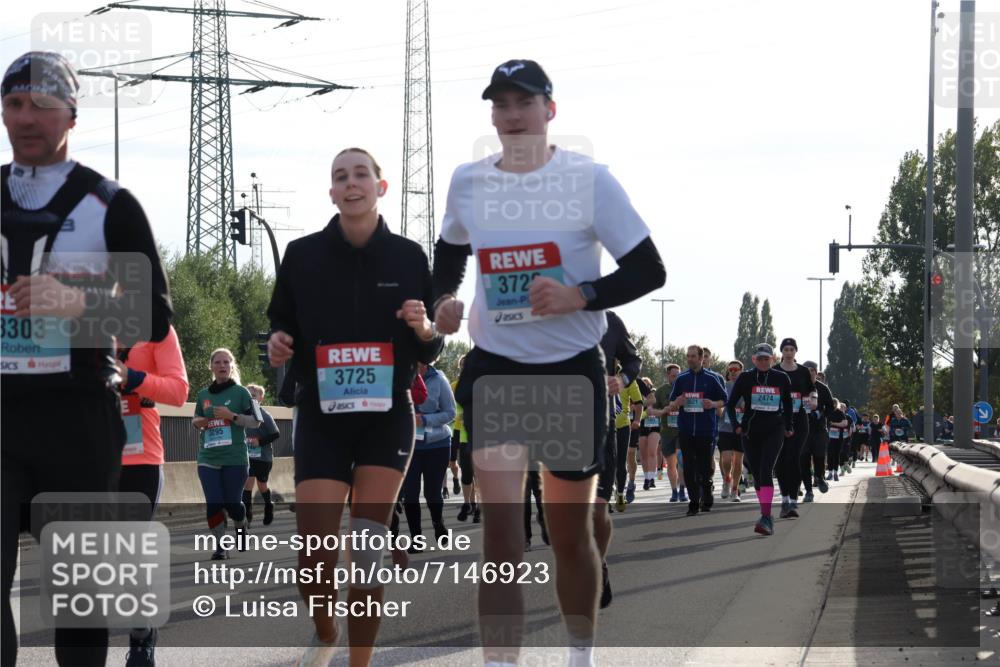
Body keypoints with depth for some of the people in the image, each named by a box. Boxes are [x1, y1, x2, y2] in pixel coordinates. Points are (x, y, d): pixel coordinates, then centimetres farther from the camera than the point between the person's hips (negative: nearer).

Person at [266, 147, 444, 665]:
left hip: (387, 417, 0)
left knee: (369, 550, -5)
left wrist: (425, 330, -15)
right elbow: (281, 325, 11)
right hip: (321, 418, 0)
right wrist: (278, 347, -11)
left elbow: (430, 351, 7)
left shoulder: (408, 256, 1)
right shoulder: (303, 254, -1)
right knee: (315, 557, -7)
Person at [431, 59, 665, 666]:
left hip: (573, 370, -2)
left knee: (571, 532, 10)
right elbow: (451, 251, 22)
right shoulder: (468, 182, 2)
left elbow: (649, 270, -9)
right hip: (495, 369, 2)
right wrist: (444, 298, 2)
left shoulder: (590, 179, -9)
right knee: (500, 531, -12)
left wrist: (580, 297, -22)